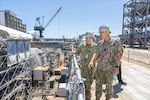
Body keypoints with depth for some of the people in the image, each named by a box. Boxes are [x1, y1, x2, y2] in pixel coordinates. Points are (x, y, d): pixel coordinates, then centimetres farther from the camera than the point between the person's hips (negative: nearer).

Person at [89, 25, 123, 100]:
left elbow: (119, 55, -12)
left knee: (109, 85, 10)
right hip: (99, 68, 4)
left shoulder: (115, 42, -8)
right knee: (98, 84, 10)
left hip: (110, 68, -4)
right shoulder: (100, 43, 7)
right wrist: (92, 61, -7)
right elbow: (96, 53, 8)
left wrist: (116, 67, -21)